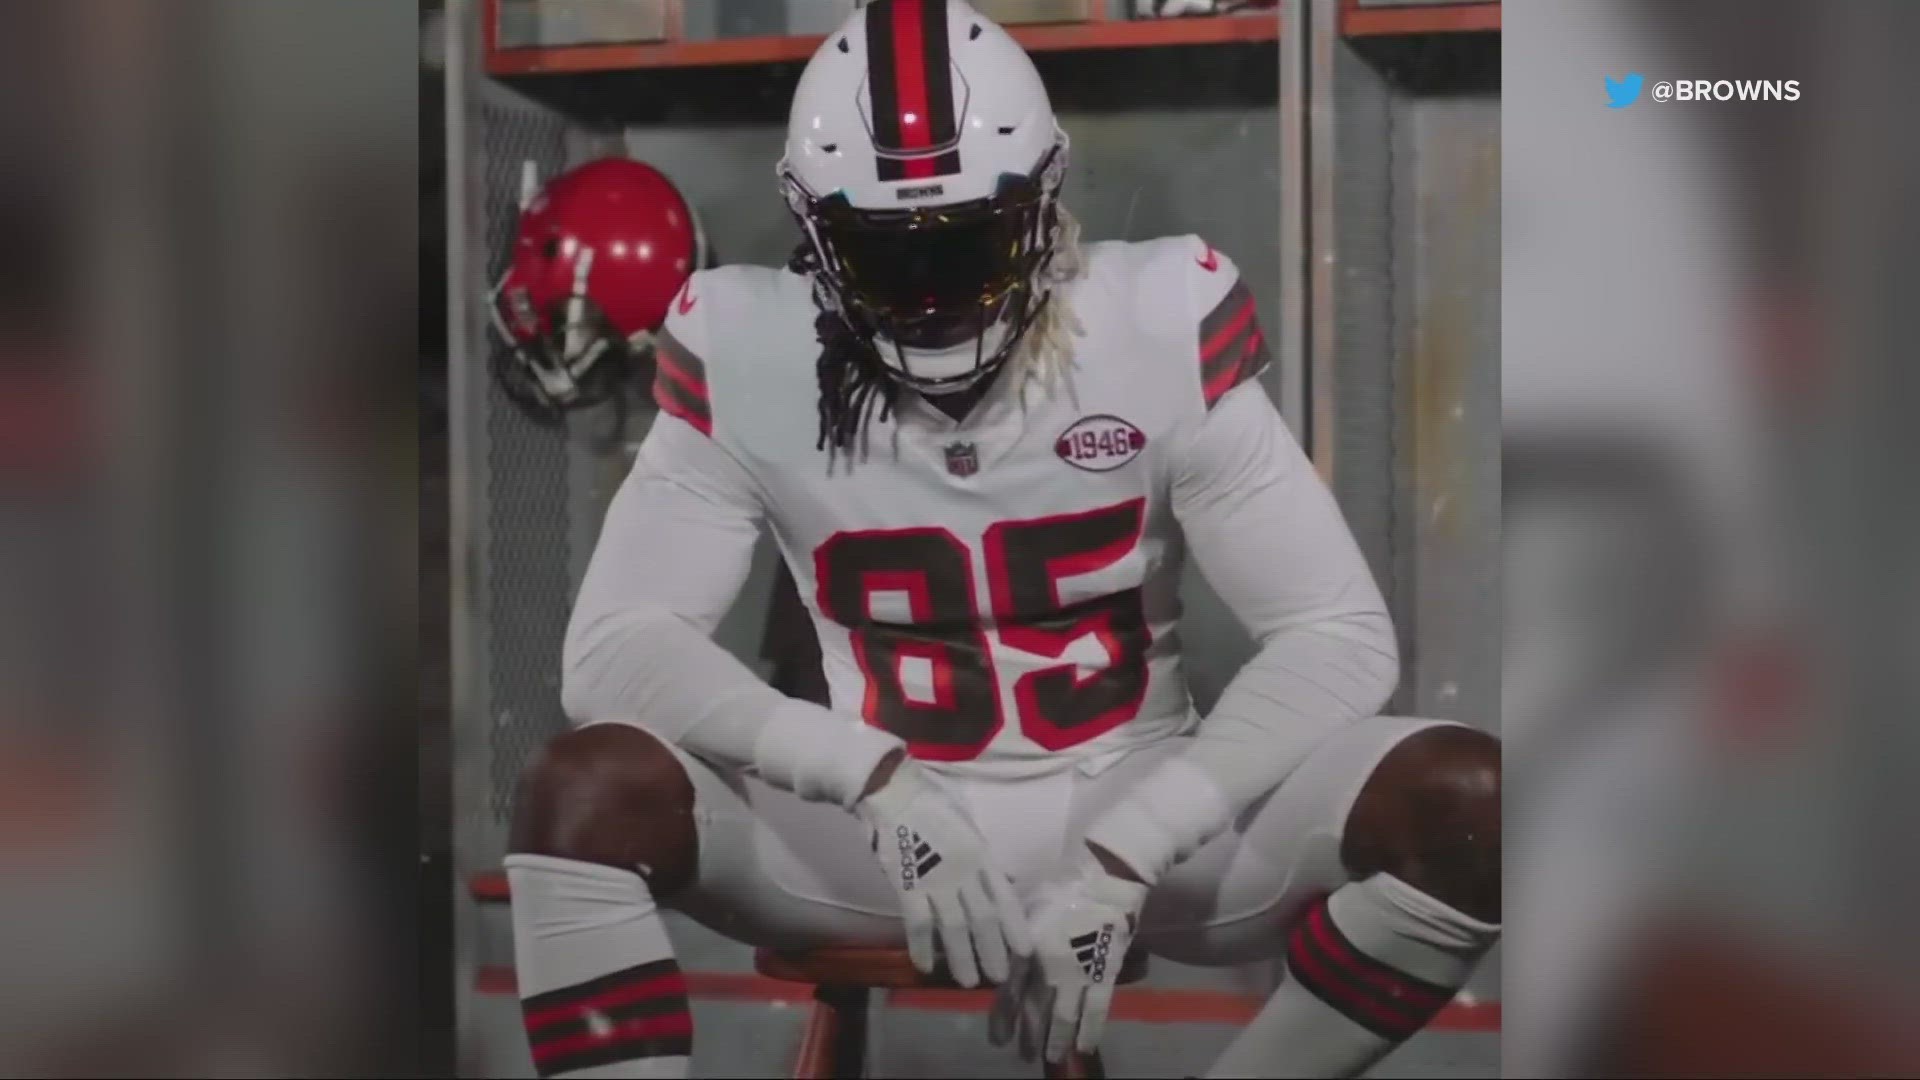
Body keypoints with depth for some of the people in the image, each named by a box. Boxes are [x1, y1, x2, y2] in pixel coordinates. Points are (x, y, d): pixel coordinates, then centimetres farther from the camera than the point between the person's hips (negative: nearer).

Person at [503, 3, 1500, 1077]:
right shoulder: (751, 361, -10)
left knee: (1464, 802, -26)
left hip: (1140, 817, 0)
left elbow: (1340, 634, -13)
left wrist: (1121, 858, -24)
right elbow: (613, 648, -17)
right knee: (585, 794, -27)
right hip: (882, 830, 0)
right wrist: (877, 778, -31)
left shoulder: (1160, 331, -12)